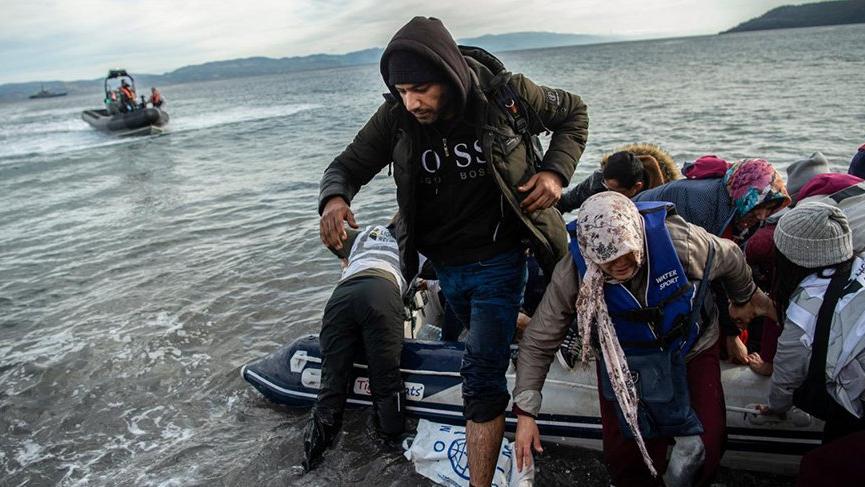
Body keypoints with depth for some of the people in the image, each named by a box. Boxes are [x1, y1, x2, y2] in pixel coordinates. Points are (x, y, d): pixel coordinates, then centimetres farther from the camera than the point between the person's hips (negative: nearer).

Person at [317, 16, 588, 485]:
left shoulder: (507, 94, -17)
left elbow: (572, 113, 1)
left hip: (498, 261, -4)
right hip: (444, 266, 4)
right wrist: (334, 199, -29)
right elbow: (347, 165, -4)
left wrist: (556, 171, -17)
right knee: (486, 341, 29)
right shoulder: (395, 118, -14)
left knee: (481, 376, -9)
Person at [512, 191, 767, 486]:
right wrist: (525, 412, -22)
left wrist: (748, 296, 16)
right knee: (623, 460, -4)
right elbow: (538, 342, -20)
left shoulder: (680, 240, -28)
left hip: (691, 350, 1)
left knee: (706, 452, -9)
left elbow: (730, 259, -4)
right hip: (622, 363, 0)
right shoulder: (572, 273, -28)